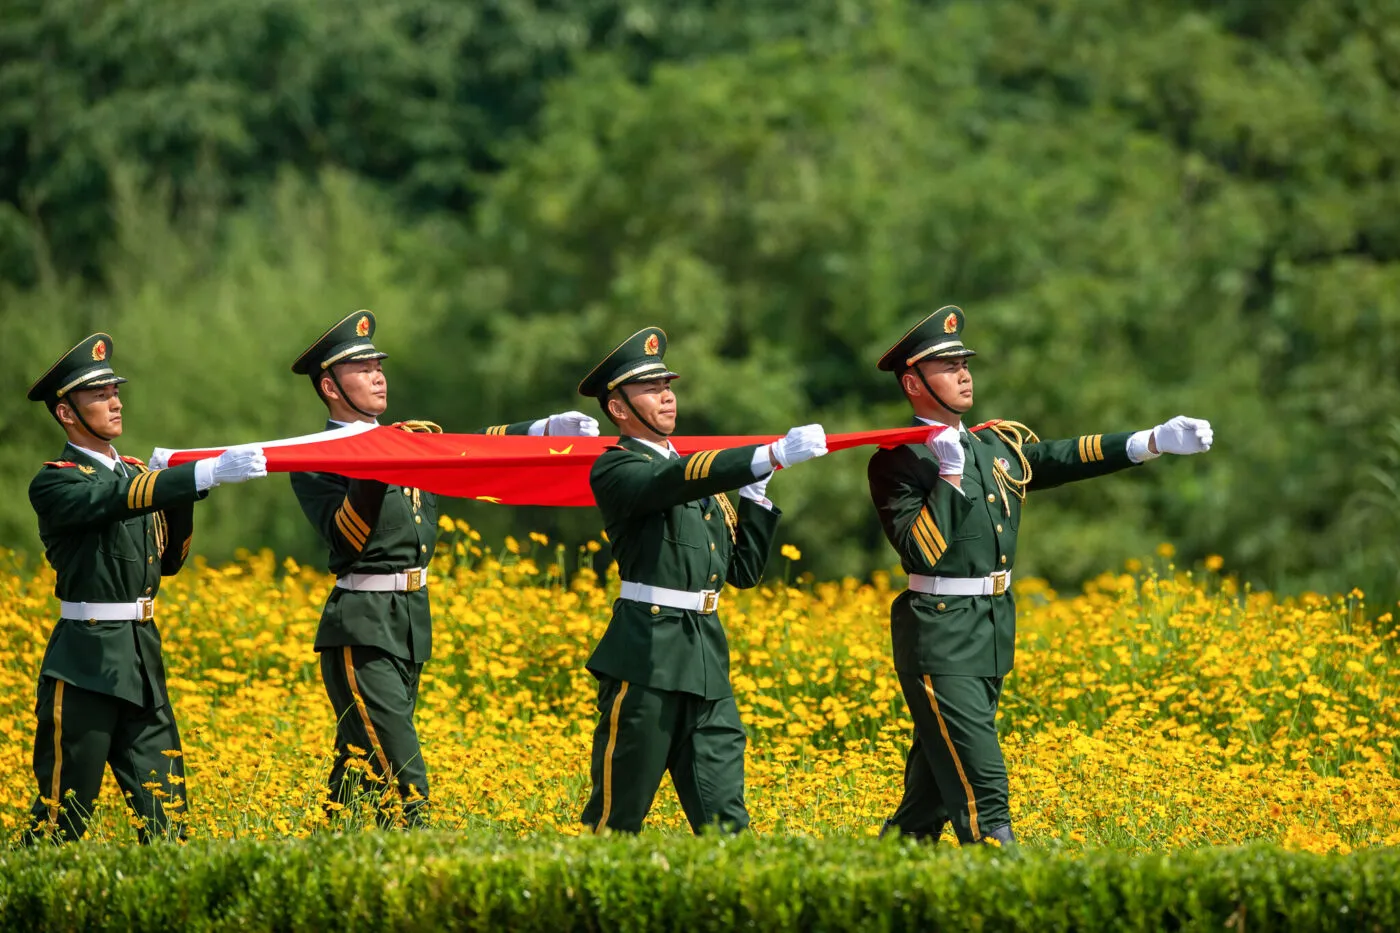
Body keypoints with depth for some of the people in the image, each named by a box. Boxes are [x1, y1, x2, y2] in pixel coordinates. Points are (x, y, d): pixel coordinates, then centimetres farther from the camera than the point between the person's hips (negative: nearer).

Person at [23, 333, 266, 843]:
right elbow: (115, 498, -27)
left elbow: (169, 560, 16)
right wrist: (205, 474, -35)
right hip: (85, 661, -7)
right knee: (66, 805, -3)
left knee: (164, 801, 2)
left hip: (142, 657, 7)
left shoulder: (136, 472, 16)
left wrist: (181, 495, -1)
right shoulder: (54, 484, -8)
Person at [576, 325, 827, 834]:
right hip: (646, 656, -7)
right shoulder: (615, 471, -4)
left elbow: (744, 570, 19)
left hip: (707, 659, 7)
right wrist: (772, 455, -34)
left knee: (724, 818, -1)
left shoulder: (699, 477, 21)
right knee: (619, 814, 0)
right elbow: (676, 481, -26)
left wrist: (754, 494, 7)